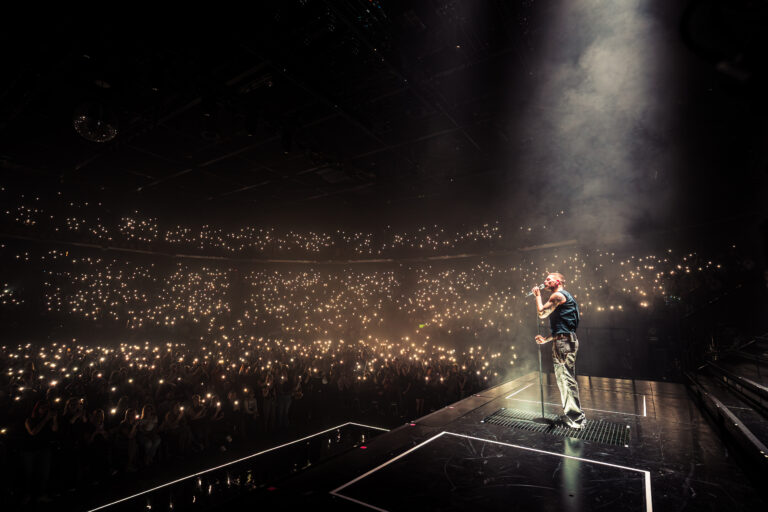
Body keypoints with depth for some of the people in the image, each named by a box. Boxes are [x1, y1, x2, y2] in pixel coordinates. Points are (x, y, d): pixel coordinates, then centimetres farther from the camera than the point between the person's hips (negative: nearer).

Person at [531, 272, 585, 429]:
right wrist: (546, 339, 23)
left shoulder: (558, 295, -9)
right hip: (563, 341, 11)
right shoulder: (565, 297, 23)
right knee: (563, 378, 15)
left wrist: (538, 296, 5)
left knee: (566, 378, -7)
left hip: (564, 342, -11)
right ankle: (569, 414, 24)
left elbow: (541, 313, -9)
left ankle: (576, 418, -1)